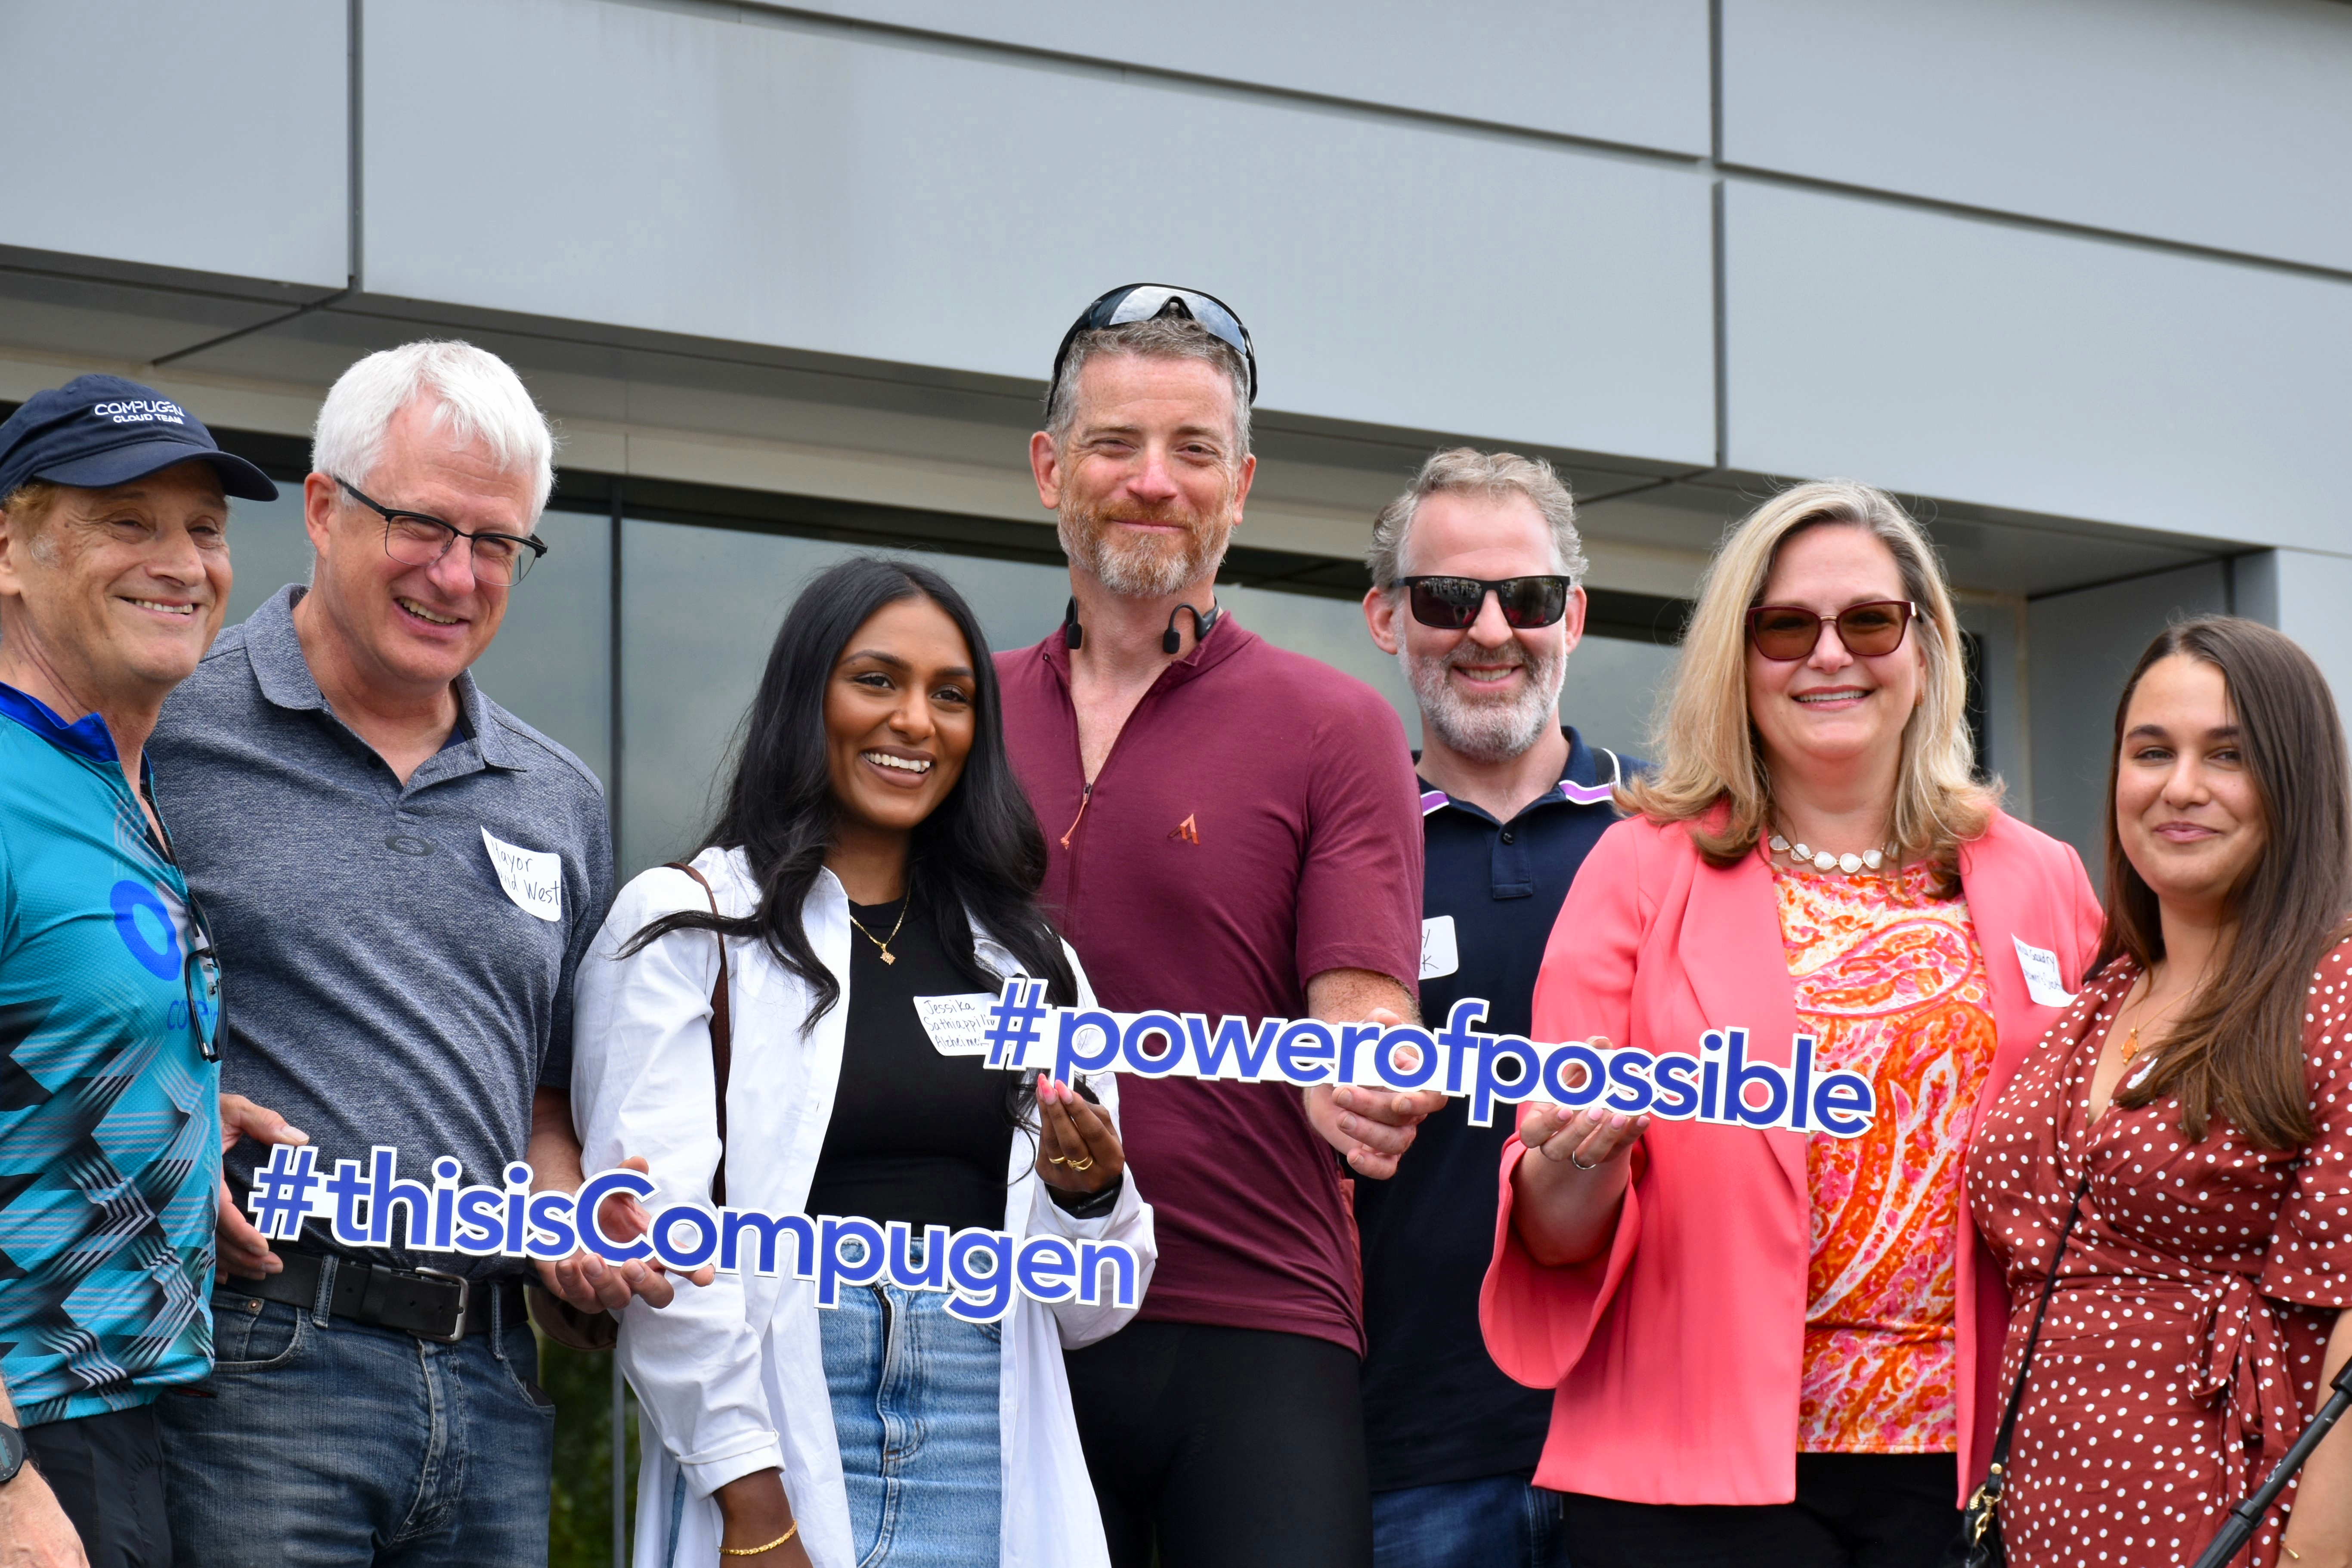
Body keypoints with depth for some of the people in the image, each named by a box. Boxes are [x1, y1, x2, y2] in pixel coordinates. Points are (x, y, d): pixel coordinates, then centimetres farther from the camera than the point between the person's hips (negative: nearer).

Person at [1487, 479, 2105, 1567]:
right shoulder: (1645, 866, 4)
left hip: (1964, 1471, 2)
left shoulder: (2039, 883, 9)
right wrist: (1583, 1160, -19)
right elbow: (1558, 1235, 2)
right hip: (1700, 1476, -2)